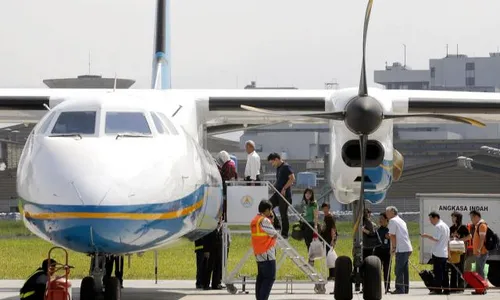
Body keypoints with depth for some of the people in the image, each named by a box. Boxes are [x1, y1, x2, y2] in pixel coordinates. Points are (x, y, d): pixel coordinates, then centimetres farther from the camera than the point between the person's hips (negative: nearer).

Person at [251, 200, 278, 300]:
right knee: (270, 278, -9)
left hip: (258, 254, 9)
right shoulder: (264, 220, -13)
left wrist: (270, 220, 10)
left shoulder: (254, 221, 15)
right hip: (267, 254, -9)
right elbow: (274, 234, -10)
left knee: (261, 277, 12)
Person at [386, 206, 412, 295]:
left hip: (401, 249, -9)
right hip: (407, 248, 9)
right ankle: (405, 289, 15)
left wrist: (393, 247, -6)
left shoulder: (392, 221, -5)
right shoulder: (401, 221, 21)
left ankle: (400, 289, -10)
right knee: (404, 270, 12)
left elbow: (393, 235, -10)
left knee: (399, 270, -8)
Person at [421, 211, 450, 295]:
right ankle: (446, 289, 8)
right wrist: (448, 251, 24)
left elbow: (435, 238, -20)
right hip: (445, 253, 9)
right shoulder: (446, 226, 18)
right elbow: (448, 240, 21)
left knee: (437, 272, -7)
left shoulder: (438, 226, -12)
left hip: (438, 253, -9)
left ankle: (437, 289, -8)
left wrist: (427, 236, -8)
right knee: (444, 272, 9)